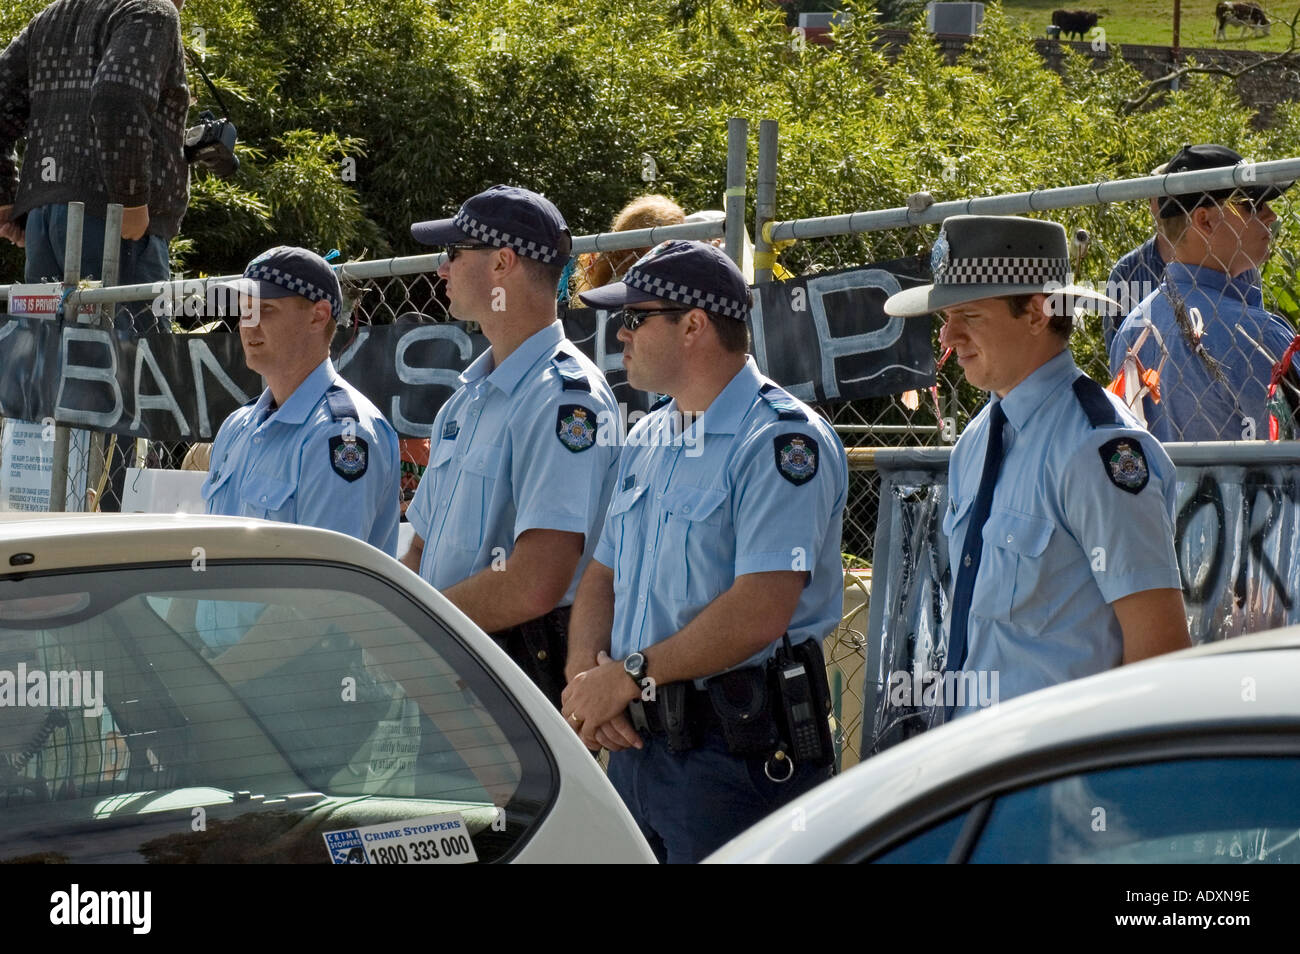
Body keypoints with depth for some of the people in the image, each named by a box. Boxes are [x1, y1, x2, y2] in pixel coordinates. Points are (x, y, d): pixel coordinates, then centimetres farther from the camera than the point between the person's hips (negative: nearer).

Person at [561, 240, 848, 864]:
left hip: (737, 750, -8)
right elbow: (604, 574, 19)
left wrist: (630, 675, -15)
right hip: (635, 740, 8)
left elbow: (760, 611, -21)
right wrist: (585, 672, -2)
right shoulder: (646, 440, 17)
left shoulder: (783, 441, -11)